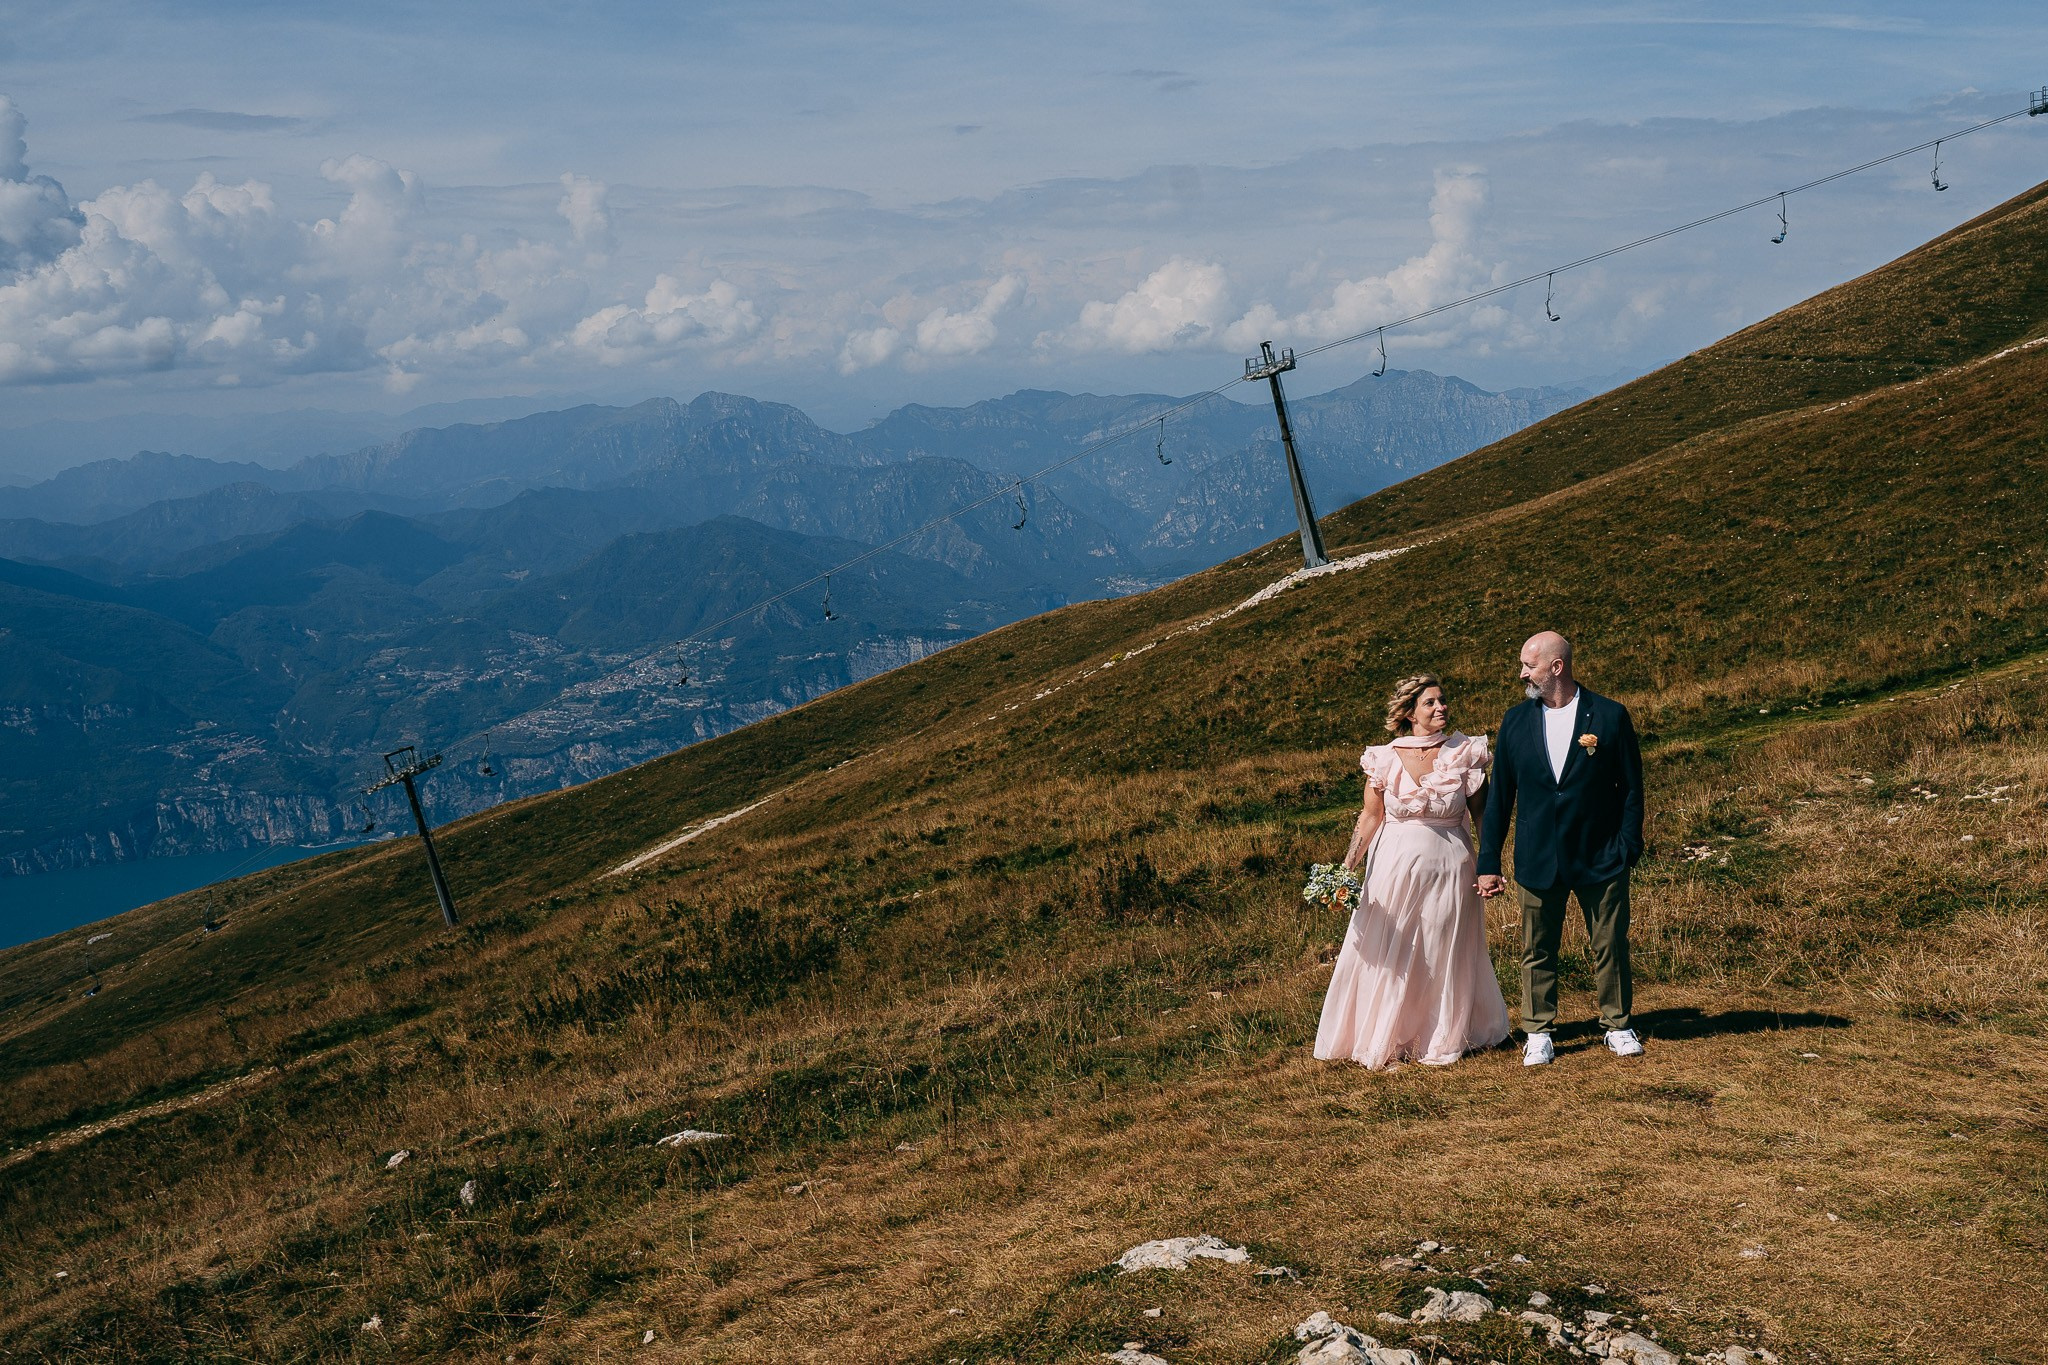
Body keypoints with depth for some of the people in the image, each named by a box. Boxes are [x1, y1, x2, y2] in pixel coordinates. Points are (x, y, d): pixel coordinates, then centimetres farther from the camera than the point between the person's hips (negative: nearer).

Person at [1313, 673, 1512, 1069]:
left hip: (1448, 868, 0)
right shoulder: (1385, 759, -5)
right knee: (1386, 958, 7)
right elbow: (1371, 816, 2)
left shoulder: (1464, 754, -5)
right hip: (1395, 868, 0)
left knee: (1444, 958, 12)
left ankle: (1442, 1042, 28)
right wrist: (1349, 864, -7)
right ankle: (1383, 1040, 22)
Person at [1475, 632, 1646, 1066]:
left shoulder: (1610, 716, -4)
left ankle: (1618, 1025, 25)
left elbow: (1631, 787, 1)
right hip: (1538, 861, 2)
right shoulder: (1516, 721, 3)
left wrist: (1628, 849, -6)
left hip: (1600, 859, -2)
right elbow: (1500, 797, 6)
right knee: (1537, 950, 8)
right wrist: (1488, 863, 4)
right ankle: (1538, 1033, 21)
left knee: (1611, 946, 8)